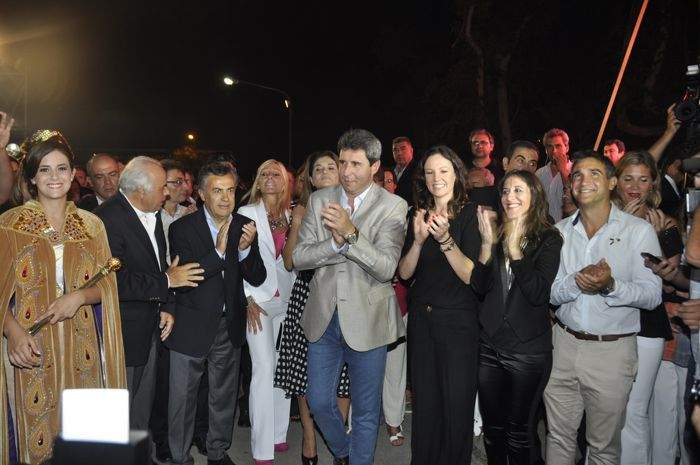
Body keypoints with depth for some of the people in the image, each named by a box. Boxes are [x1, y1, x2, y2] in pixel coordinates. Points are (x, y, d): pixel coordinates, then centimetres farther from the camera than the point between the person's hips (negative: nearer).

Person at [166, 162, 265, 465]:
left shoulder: (244, 226, -3)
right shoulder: (183, 228, -14)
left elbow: (257, 278, -4)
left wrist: (245, 249, -22)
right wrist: (218, 252, -30)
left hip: (230, 327, 4)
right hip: (191, 327, -3)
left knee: (225, 395, 20)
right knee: (183, 398, 10)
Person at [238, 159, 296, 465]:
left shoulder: (290, 216, 8)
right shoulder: (246, 214, -2)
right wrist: (248, 299, -9)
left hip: (286, 300, 4)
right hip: (258, 301, -4)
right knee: (264, 368, -8)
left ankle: (279, 435, 21)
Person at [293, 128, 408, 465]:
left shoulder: (393, 207, -9)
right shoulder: (319, 200, 3)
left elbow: (387, 268, -17)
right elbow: (299, 257, -3)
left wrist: (351, 232, -29)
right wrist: (335, 242, -21)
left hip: (366, 320, -3)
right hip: (324, 317, 4)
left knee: (366, 411, 10)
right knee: (319, 402, 14)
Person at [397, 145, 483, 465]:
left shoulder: (470, 214, -8)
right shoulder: (419, 216, 6)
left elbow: (470, 275, -15)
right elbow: (404, 273, 0)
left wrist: (446, 239, -28)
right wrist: (418, 240, -17)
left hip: (458, 321, -4)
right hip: (421, 319, 4)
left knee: (457, 406, 6)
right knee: (424, 405, 14)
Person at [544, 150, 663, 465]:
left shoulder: (639, 231, -4)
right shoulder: (560, 231, 6)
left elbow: (652, 295, -10)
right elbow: (547, 293, 1)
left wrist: (610, 285, -27)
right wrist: (576, 282, -19)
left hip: (612, 350, -3)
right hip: (564, 344, 3)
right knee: (559, 436, 15)